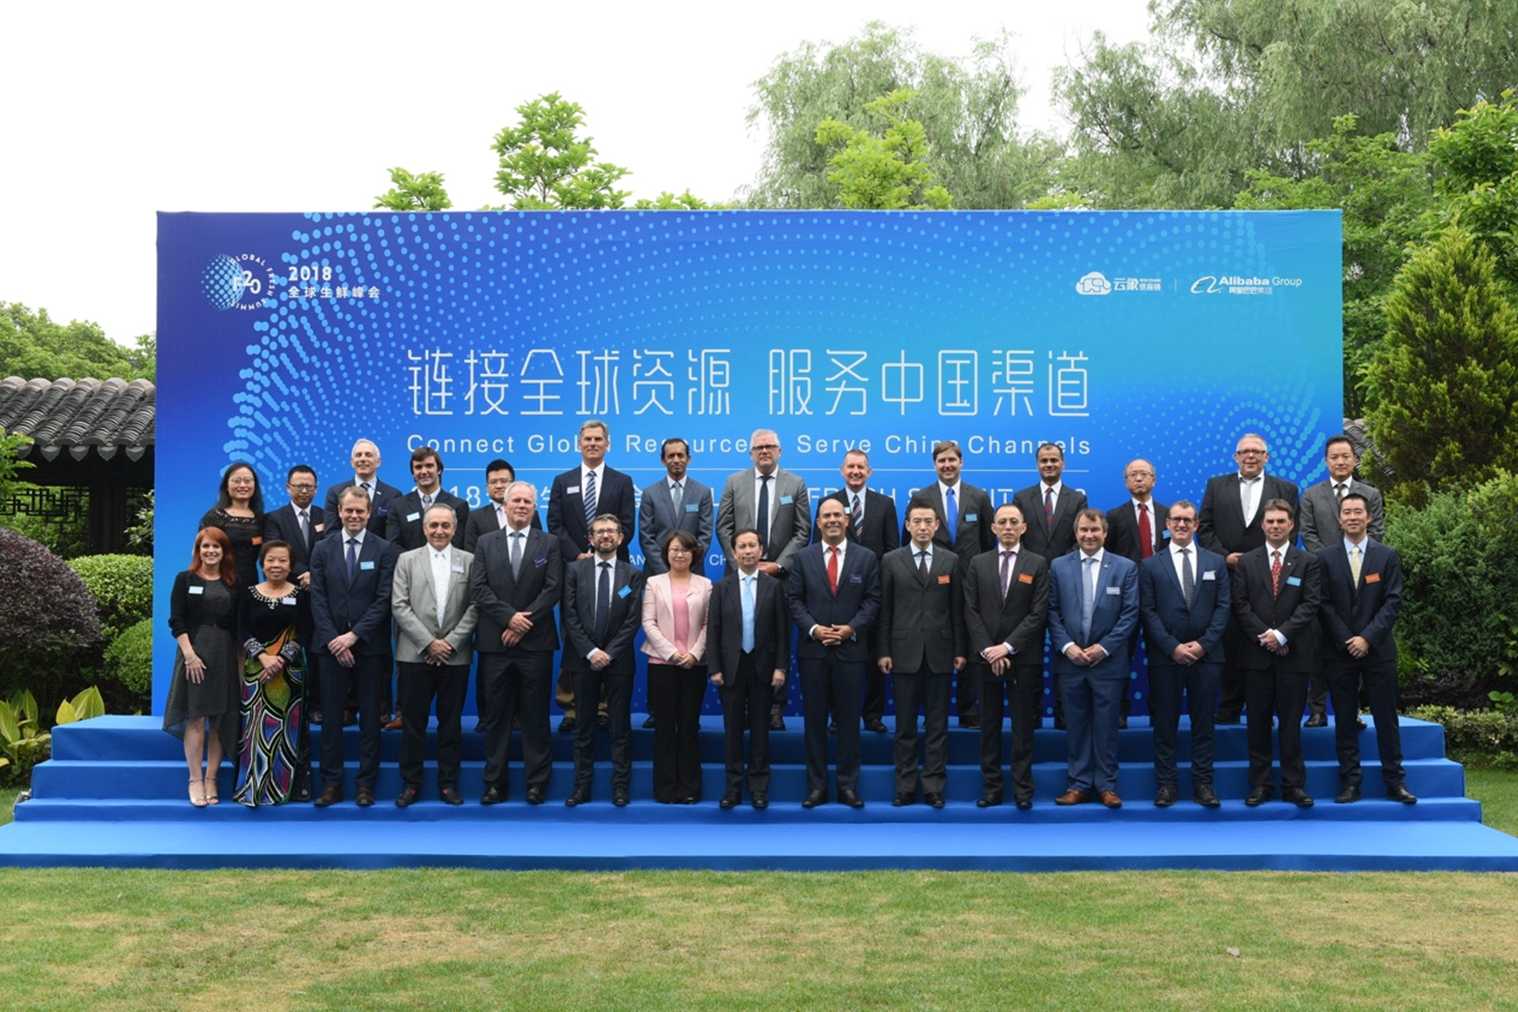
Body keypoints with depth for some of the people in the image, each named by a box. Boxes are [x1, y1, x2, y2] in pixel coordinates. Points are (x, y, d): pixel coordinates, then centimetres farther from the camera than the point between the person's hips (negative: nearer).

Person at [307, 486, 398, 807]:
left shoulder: (384, 550, 0)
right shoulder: (323, 549, 7)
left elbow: (384, 600, -6)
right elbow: (318, 600, 2)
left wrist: (355, 635, -13)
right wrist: (334, 640, -8)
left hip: (370, 647, -2)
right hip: (331, 646, 2)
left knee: (369, 717, 5)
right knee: (331, 716, 4)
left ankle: (366, 784, 11)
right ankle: (332, 784, 10)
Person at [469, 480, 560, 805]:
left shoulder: (549, 543, 6)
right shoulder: (486, 543, 9)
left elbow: (553, 589, -3)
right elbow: (478, 588, -1)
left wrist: (525, 623, -12)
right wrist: (509, 617, -12)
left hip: (535, 643, -1)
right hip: (494, 643, 1)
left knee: (535, 716, 3)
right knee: (495, 716, 5)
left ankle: (537, 783, 9)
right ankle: (495, 783, 11)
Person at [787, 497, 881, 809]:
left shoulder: (866, 557, 5)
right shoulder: (803, 557, 7)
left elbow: (872, 600, 2)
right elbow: (794, 599, 3)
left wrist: (851, 628, -11)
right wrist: (813, 628, -11)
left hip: (851, 649, 0)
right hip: (813, 650, 1)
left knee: (849, 719, 4)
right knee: (815, 719, 4)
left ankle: (848, 785, 11)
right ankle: (816, 785, 11)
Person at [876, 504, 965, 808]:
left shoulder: (950, 560, 6)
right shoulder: (891, 561, 3)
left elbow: (957, 608, 5)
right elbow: (884, 609, 2)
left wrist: (960, 650, 2)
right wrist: (883, 651, -3)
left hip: (939, 653, 1)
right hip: (904, 652, -1)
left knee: (937, 724, 4)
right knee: (905, 724, 5)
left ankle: (933, 786, 10)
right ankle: (906, 786, 12)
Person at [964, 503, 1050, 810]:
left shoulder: (1038, 564, 2)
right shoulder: (978, 563, 8)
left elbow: (1038, 613, -5)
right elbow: (971, 611, 2)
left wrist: (1008, 646, -13)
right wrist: (987, 650, -9)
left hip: (1024, 657, -2)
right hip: (986, 656, 2)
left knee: (1023, 725, 3)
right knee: (989, 725, 6)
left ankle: (1023, 790, 8)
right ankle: (991, 788, 11)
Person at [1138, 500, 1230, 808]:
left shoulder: (1216, 562, 9)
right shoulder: (1151, 565, 4)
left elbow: (1223, 607, 3)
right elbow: (1148, 612, -2)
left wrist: (1203, 644, -9)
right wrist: (1172, 647, -12)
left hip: (1206, 655, 1)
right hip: (1165, 656, -1)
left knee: (1203, 723, 6)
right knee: (1165, 724, 3)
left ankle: (1203, 783, 12)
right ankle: (1165, 784, 10)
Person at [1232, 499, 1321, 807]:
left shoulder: (1309, 562, 5)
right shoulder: (1246, 562, 8)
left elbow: (1310, 605, -3)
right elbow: (1240, 606, 2)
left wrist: (1281, 634, -13)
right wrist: (1264, 637, -9)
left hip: (1294, 654, -1)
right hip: (1257, 654, 1)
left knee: (1291, 721, 3)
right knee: (1258, 722, 4)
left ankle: (1294, 785, 9)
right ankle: (1260, 785, 10)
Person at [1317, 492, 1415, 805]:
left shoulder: (1387, 556, 4)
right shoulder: (1326, 558, 4)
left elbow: (1393, 601, -3)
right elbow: (1325, 604, 0)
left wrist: (1367, 638, -12)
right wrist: (1347, 641, -9)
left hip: (1378, 649, 0)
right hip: (1340, 650, 0)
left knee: (1386, 717, 3)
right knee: (1344, 719, 3)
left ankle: (1394, 781, 10)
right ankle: (1349, 782, 8)